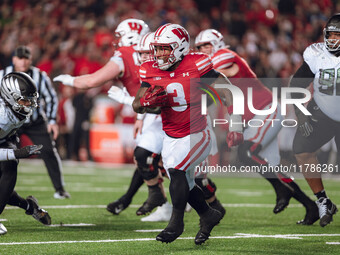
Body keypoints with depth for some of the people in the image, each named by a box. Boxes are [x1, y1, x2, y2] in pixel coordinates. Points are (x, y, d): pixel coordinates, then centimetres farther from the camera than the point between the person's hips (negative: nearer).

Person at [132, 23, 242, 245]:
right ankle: (209, 216, 37)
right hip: (171, 138, 6)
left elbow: (227, 92, -9)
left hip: (197, 134, -5)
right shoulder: (151, 72, -3)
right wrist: (147, 102, -22)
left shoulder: (197, 66, -16)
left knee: (175, 169, -24)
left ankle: (176, 223, -9)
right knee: (185, 185, 10)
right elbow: (137, 106, 2)